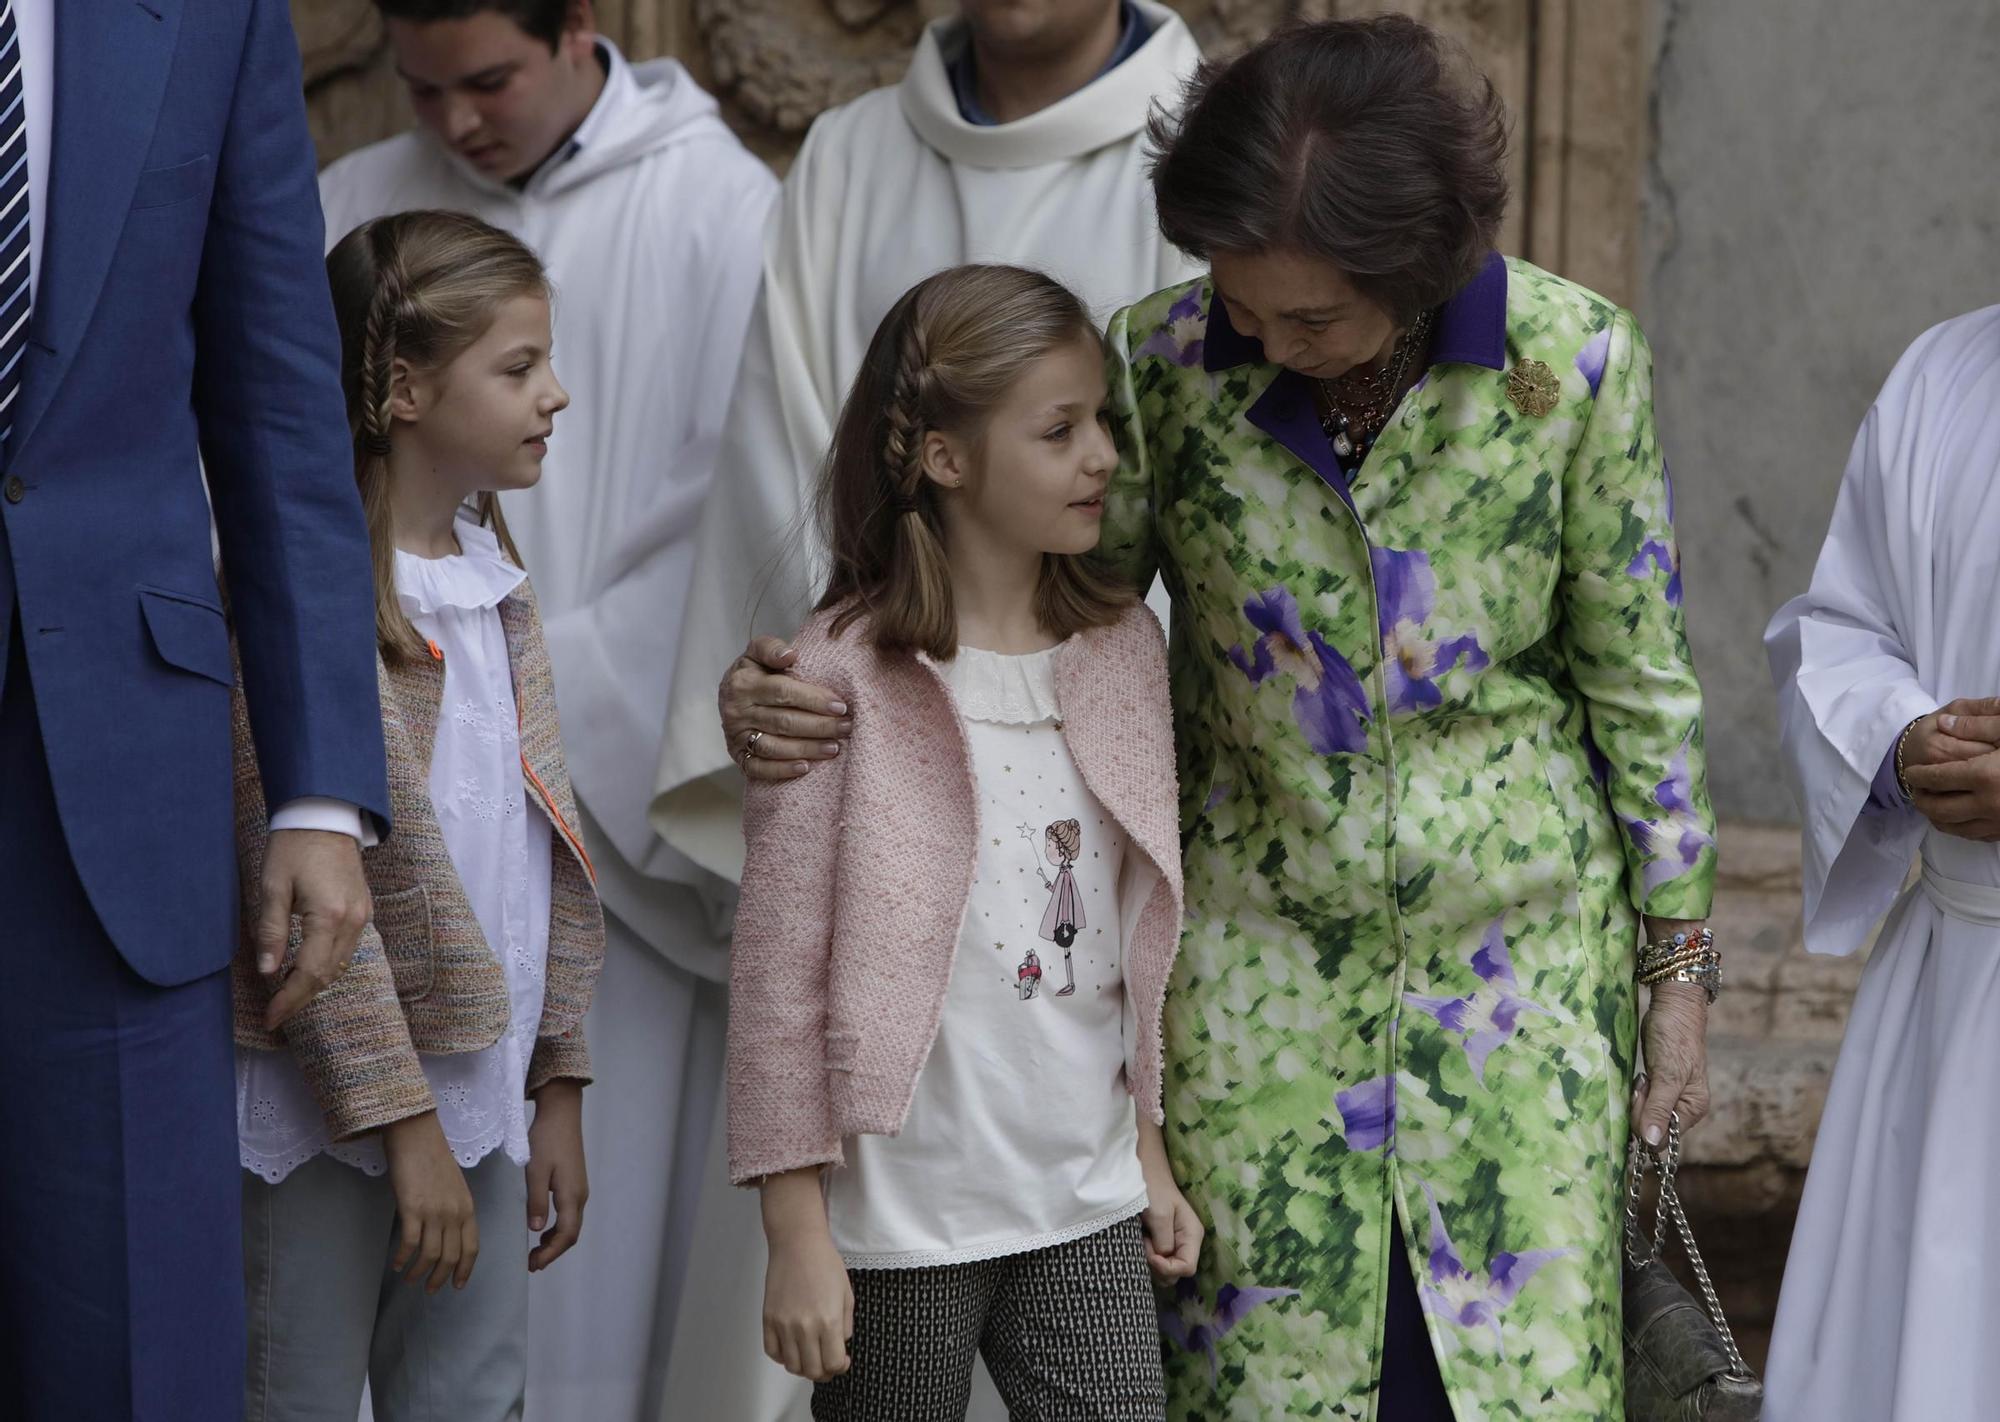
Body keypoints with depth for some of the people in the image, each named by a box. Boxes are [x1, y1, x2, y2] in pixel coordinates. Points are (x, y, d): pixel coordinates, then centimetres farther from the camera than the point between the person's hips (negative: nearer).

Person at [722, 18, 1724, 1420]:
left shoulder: (1572, 357, -12)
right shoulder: (1164, 360, -10)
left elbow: (1637, 672, -2)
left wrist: (1680, 964, 3)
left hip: (1523, 940, -1)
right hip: (1258, 948, 1)